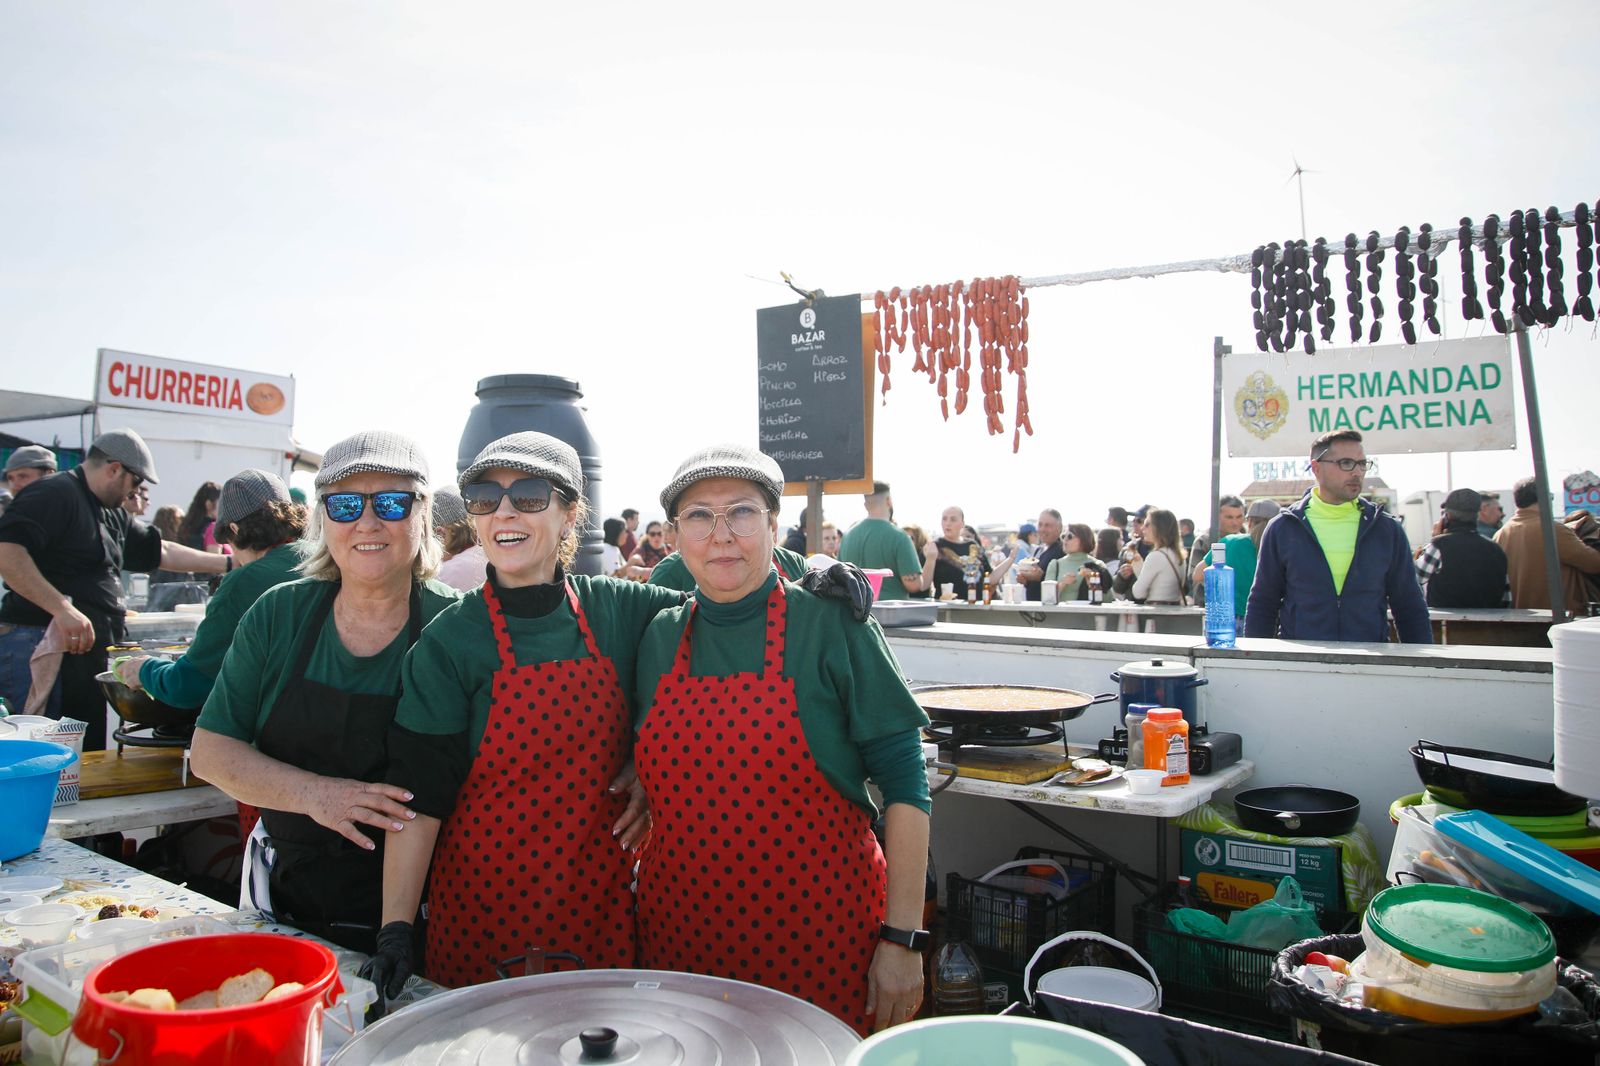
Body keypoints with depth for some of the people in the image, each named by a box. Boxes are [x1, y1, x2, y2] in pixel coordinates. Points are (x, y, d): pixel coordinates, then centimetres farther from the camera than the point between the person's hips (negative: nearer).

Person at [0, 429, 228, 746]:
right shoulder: (55, 494, -9)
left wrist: (228, 563, 27)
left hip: (88, 654, 10)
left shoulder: (111, 515, 21)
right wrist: (61, 608, -27)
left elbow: (160, 551, 29)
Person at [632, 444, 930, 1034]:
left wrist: (903, 939, -12)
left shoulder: (832, 625, -10)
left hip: (817, 936, -3)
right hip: (680, 932, 4)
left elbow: (903, 781, -10)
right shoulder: (660, 638, 3)